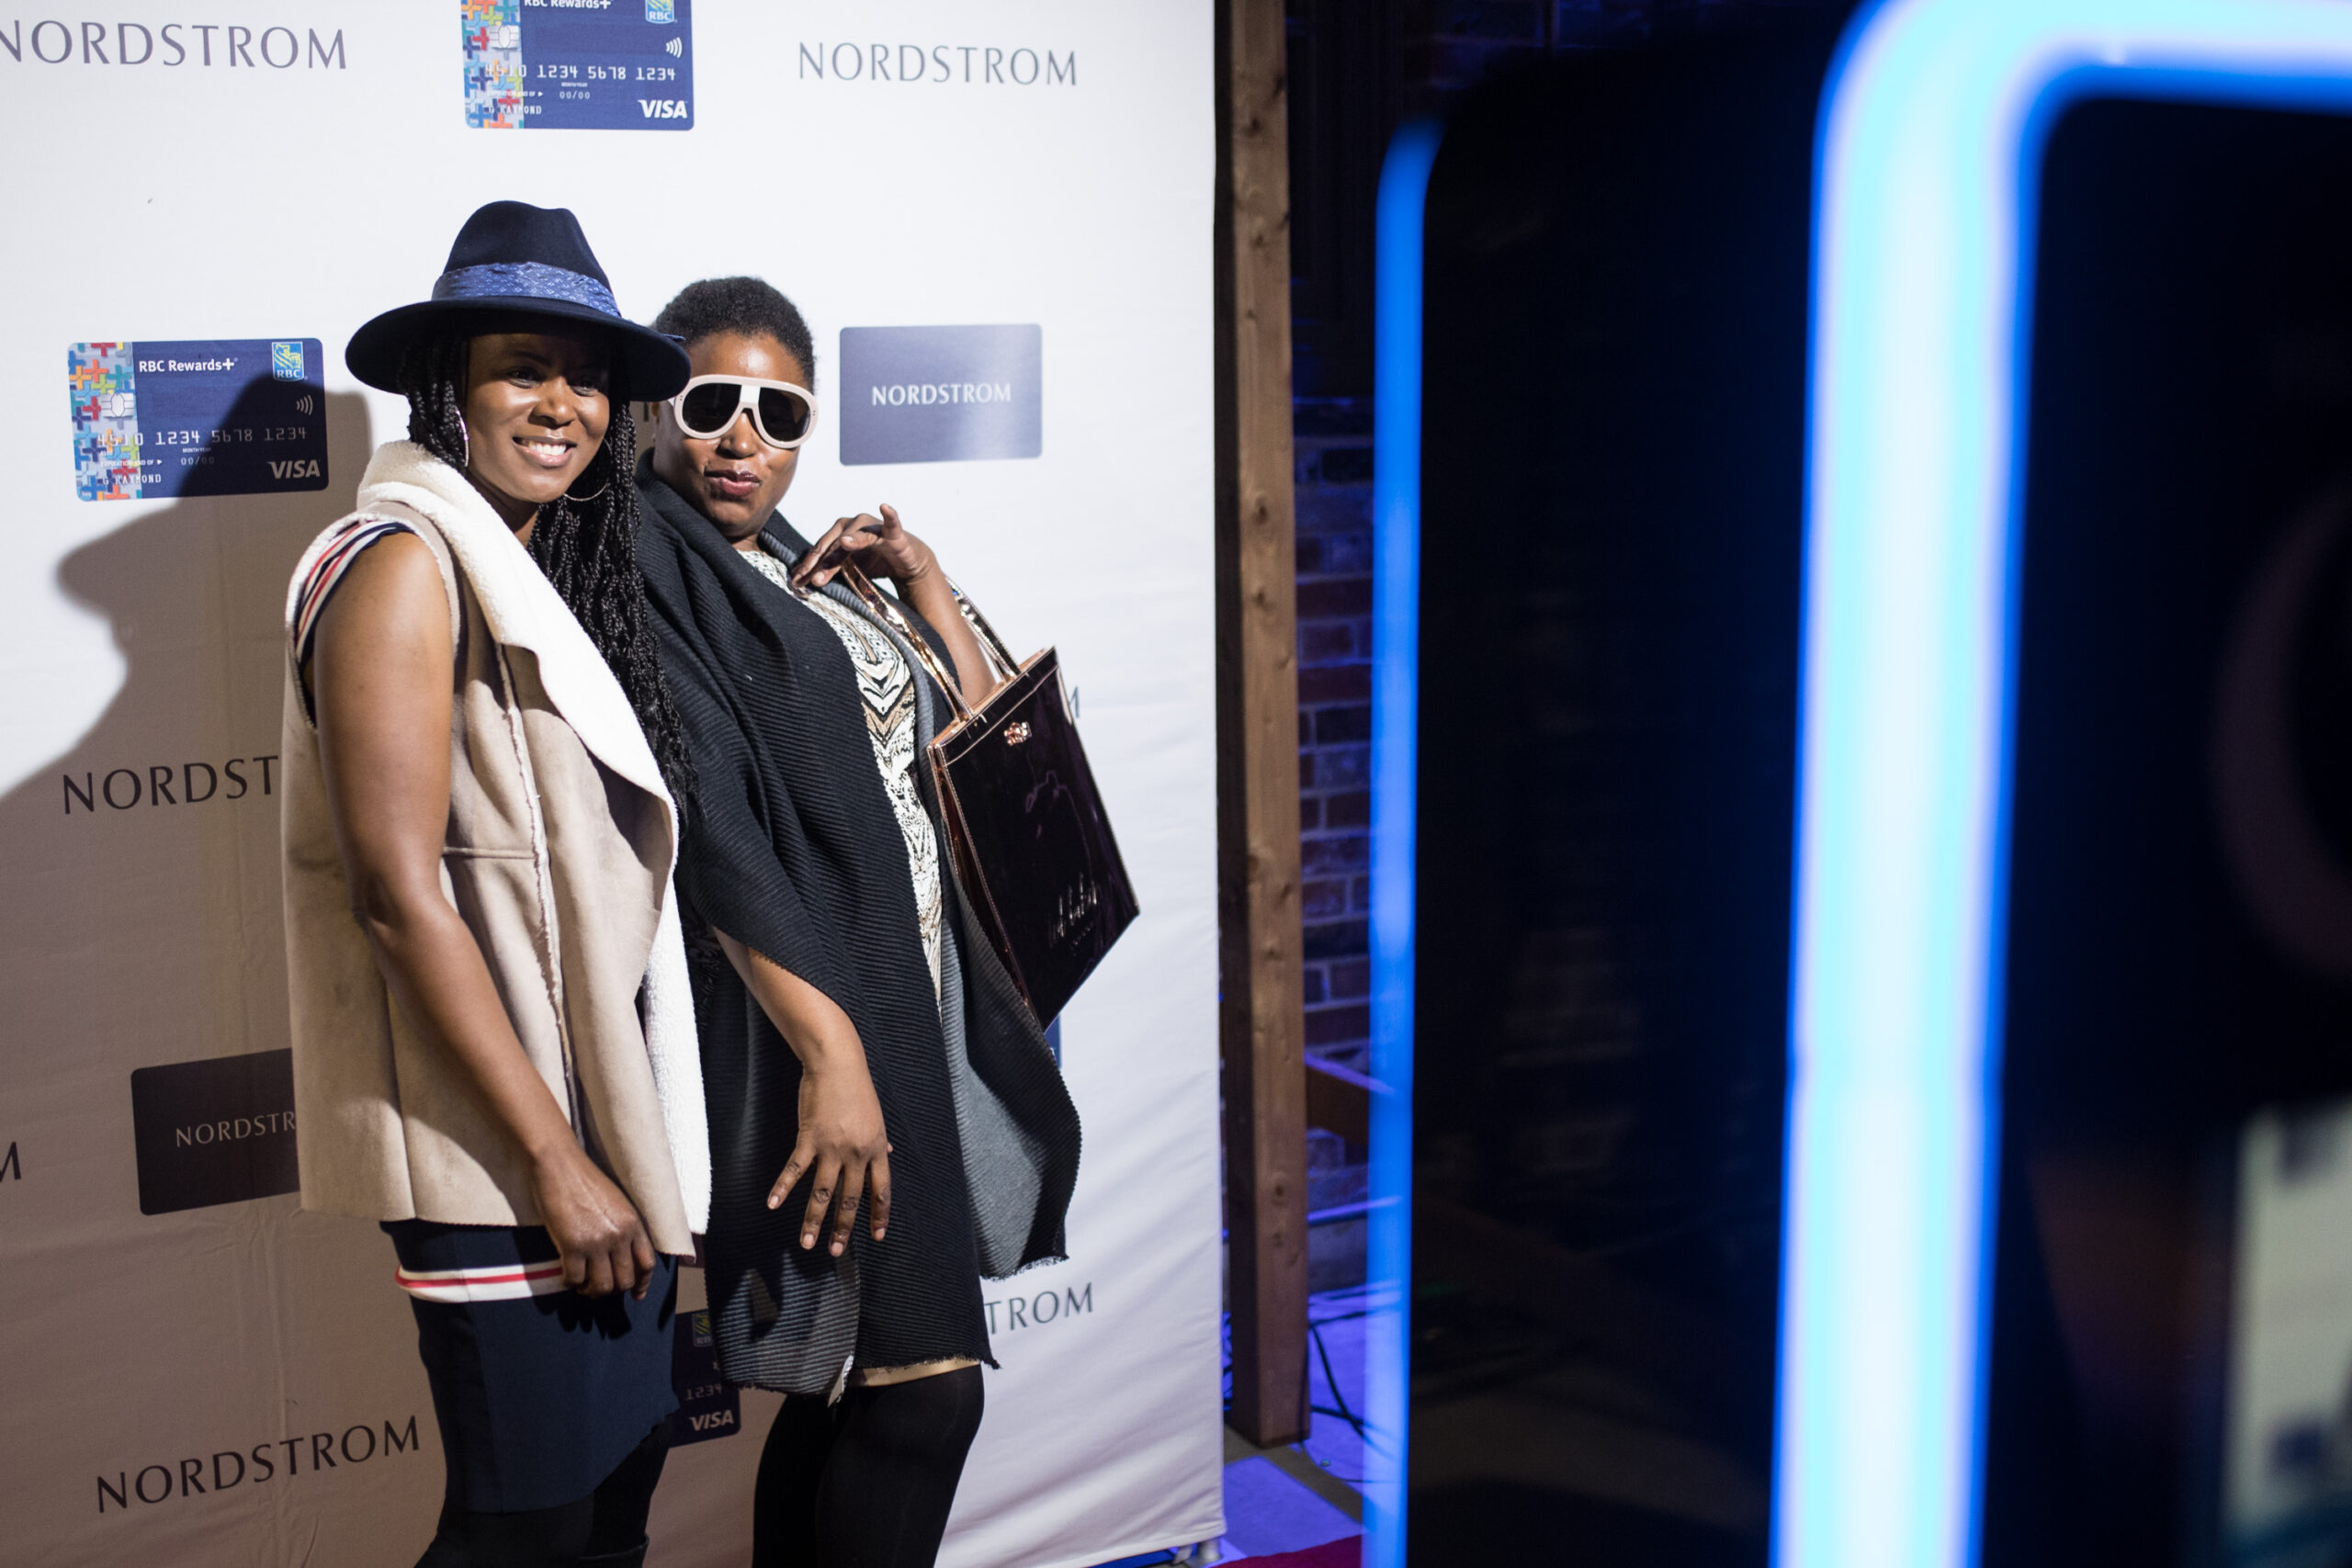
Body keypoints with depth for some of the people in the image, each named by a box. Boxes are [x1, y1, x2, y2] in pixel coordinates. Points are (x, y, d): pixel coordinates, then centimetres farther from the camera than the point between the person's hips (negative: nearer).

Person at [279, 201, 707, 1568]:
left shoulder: (552, 576, 14)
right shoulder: (407, 567, -12)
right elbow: (400, 890, -19)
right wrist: (555, 1160, -18)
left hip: (608, 1134, 9)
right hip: (502, 1150, -8)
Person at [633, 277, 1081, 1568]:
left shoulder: (796, 578, 18)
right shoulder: (646, 570, -7)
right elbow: (712, 832, -18)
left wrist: (923, 585, 8)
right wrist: (831, 1049, -25)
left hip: (901, 996, 8)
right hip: (799, 1013, -8)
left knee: (845, 1384, 12)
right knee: (921, 1382, -10)